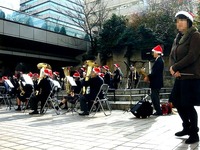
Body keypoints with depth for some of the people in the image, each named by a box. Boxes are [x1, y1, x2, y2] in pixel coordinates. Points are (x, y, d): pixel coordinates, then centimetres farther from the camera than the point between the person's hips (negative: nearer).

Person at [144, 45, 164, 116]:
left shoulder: (159, 60, -16)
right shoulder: (159, 60, 15)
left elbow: (155, 72, -22)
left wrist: (148, 77, -13)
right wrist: (149, 77, 9)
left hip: (156, 82, -10)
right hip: (156, 82, 10)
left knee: (154, 97, -7)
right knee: (155, 96, 14)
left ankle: (158, 111, -1)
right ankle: (158, 111, 21)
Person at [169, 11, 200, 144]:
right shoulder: (178, 38, 17)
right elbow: (172, 56, 11)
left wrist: (175, 67, -14)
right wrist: (173, 69, -8)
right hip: (180, 77, 8)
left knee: (188, 105, -4)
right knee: (177, 103, 12)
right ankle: (187, 127, 31)